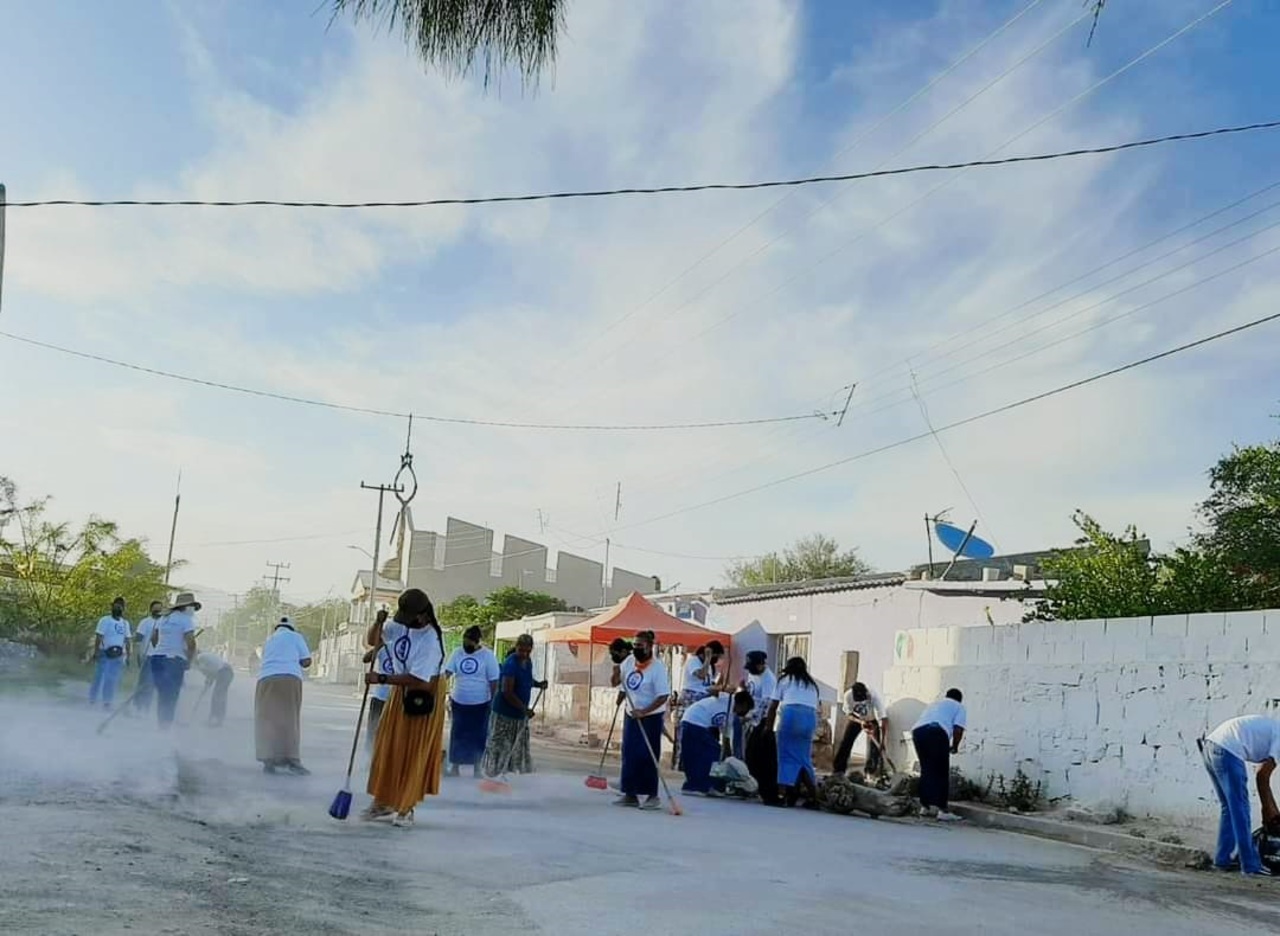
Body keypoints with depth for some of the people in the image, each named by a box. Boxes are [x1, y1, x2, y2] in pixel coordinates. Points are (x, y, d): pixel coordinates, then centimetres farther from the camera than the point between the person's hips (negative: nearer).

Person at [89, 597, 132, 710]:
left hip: (118, 656, 4)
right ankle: (92, 701, 8)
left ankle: (107, 703, 10)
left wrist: (127, 656, 10)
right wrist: (96, 652, -15)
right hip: (104, 654, -4)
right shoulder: (105, 620, -1)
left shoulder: (125, 623, 14)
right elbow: (98, 637, -7)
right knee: (99, 677, -2)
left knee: (113, 680, 4)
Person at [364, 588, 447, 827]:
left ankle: (406, 808, 11)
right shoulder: (399, 625, -7)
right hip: (399, 693, 8)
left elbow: (417, 680, -29)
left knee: (413, 754, 0)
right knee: (387, 749, 12)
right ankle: (383, 802, 25)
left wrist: (381, 679, -27)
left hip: (423, 697, -7)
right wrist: (379, 623, -14)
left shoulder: (431, 641, -28)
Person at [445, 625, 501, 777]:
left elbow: (493, 681, -5)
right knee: (457, 734, 8)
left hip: (480, 703, -2)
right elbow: (447, 672, -4)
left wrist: (493, 702, -4)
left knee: (478, 736, 7)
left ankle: (476, 768, 20)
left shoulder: (488, 655, -8)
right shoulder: (458, 653, 0)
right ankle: (454, 766, 17)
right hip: (459, 702, 2)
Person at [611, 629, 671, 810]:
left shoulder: (657, 668, -17)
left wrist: (644, 712, -27)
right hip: (631, 715, 7)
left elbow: (663, 696, -20)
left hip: (651, 717, -7)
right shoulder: (629, 661, 2)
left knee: (647, 757, -5)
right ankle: (630, 793, 17)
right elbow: (615, 683, 12)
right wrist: (616, 673, -11)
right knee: (628, 755, 9)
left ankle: (652, 796, 3)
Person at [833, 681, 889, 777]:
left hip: (872, 720, -2)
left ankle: (871, 773, -5)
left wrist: (883, 741, -46)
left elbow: (884, 719, -41)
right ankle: (838, 771, 3)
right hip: (855, 719, 2)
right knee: (845, 742, -4)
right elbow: (848, 715, -19)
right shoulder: (848, 696, -33)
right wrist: (860, 722, -40)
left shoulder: (874, 697, -40)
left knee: (874, 746, -14)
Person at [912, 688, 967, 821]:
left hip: (918, 730, 5)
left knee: (926, 770, 15)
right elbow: (958, 729, 6)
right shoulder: (958, 707, 23)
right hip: (937, 732, -5)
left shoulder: (934, 704, 39)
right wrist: (954, 746, 21)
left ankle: (926, 806, 18)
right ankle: (941, 809, -2)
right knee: (941, 773, 1)